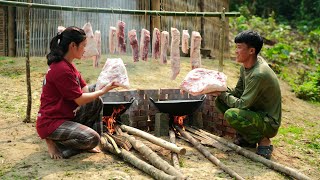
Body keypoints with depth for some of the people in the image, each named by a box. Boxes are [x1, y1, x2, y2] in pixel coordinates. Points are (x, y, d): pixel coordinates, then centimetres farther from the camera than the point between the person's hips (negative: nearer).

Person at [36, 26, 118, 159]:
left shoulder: (69, 66, 10)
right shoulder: (62, 69, -22)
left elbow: (85, 90, 8)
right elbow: (80, 99, -18)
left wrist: (105, 85, -4)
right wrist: (103, 91, -6)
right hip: (50, 123, -10)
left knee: (97, 102, 10)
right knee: (92, 139, -23)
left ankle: (86, 145, 14)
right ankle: (55, 143, -2)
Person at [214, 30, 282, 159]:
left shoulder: (259, 74, -29)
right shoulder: (245, 66, 0)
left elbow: (242, 104, -26)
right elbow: (238, 92, 7)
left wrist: (223, 93, -14)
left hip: (269, 123, -9)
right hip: (255, 111, 9)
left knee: (231, 115, -32)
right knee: (220, 100, 2)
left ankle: (263, 140, -8)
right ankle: (245, 137, 7)